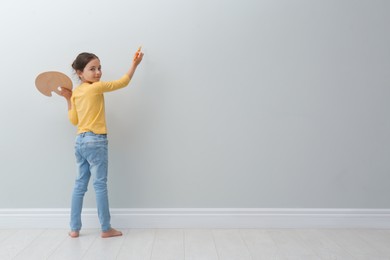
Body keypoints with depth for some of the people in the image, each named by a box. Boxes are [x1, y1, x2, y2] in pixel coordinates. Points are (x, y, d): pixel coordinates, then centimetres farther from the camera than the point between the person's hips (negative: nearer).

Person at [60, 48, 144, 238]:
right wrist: (135, 64, 10)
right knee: (100, 185, -1)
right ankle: (106, 229, 7)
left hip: (80, 141, 7)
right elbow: (123, 82, -1)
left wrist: (68, 98, 17)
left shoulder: (75, 92, 9)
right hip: (95, 141, -7)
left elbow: (73, 120, 14)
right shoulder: (97, 87, -10)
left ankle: (74, 228, 17)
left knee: (80, 184, 12)